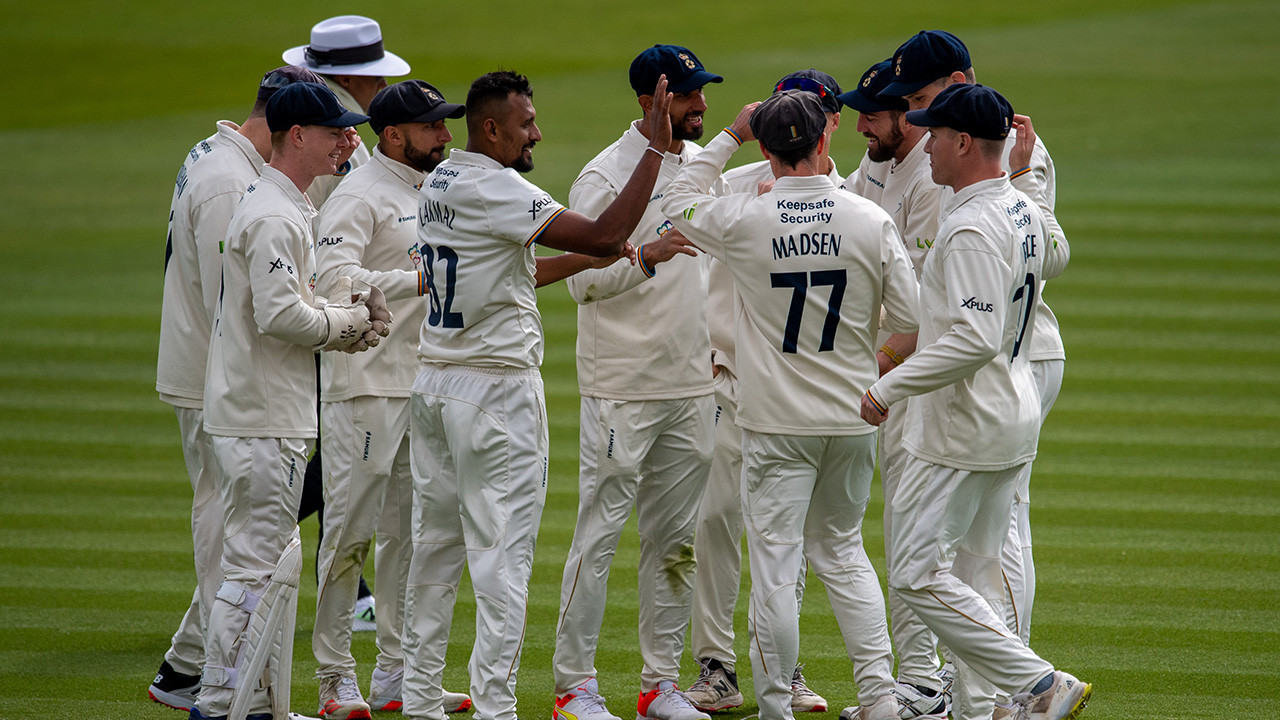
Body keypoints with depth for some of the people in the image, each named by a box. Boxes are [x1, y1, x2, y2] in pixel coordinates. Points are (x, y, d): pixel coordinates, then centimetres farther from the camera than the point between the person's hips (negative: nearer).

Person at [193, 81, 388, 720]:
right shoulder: (274, 217, -17)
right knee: (255, 565, -8)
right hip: (263, 422, -11)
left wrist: (349, 316, 4)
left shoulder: (288, 209, 17)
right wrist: (350, 320, -10)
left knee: (274, 561, 15)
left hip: (268, 419, 11)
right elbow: (280, 317, -25)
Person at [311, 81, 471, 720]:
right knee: (350, 531, -6)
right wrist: (419, 280, -26)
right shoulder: (359, 196, -12)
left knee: (411, 533, 11)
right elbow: (334, 277, -26)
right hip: (366, 385, -9)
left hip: (425, 382, 9)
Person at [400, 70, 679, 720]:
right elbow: (604, 236, -25)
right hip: (497, 389, -9)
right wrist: (657, 149, -22)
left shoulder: (438, 185, 11)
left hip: (433, 385, 9)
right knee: (501, 551, -6)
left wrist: (584, 260, 16)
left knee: (434, 545, 13)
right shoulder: (496, 190, -18)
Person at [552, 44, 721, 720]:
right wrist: (645, 256, -31)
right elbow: (582, 280, -17)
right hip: (622, 388, -7)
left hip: (692, 385, 7)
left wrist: (715, 341, 18)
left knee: (676, 539, 10)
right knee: (599, 534, -5)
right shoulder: (604, 176, -11)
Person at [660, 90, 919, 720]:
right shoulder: (871, 220, -7)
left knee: (774, 564, 2)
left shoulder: (744, 220, -11)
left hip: (776, 422, -3)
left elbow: (677, 202, 10)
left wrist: (729, 137, 15)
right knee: (841, 550, 18)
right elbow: (908, 320, -2)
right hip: (853, 415, 3)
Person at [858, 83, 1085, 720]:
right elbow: (1054, 258, 33)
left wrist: (891, 386, -24)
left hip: (966, 425, -10)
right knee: (976, 570, 15)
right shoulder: (1024, 211, 8)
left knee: (916, 572, -7)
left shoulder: (973, 229, -22)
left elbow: (975, 339, -30)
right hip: (1015, 417, 10)